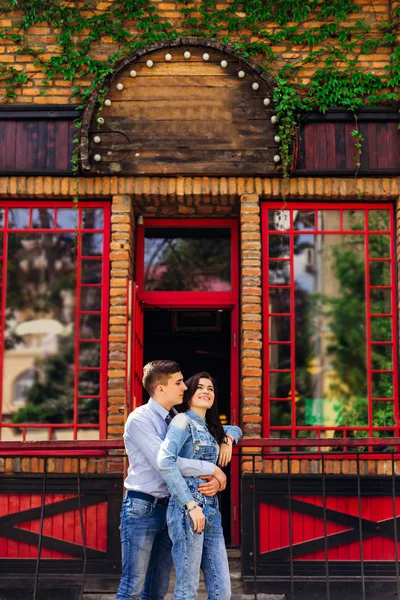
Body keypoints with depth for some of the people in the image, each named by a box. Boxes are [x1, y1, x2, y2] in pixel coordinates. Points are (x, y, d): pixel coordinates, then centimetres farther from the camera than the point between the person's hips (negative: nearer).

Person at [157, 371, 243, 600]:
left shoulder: (209, 427, 19)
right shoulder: (183, 421, -4)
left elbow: (235, 429, 41)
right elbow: (165, 461, -20)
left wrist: (228, 440, 15)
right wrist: (191, 505, -23)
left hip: (211, 511, 8)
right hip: (187, 510, -8)